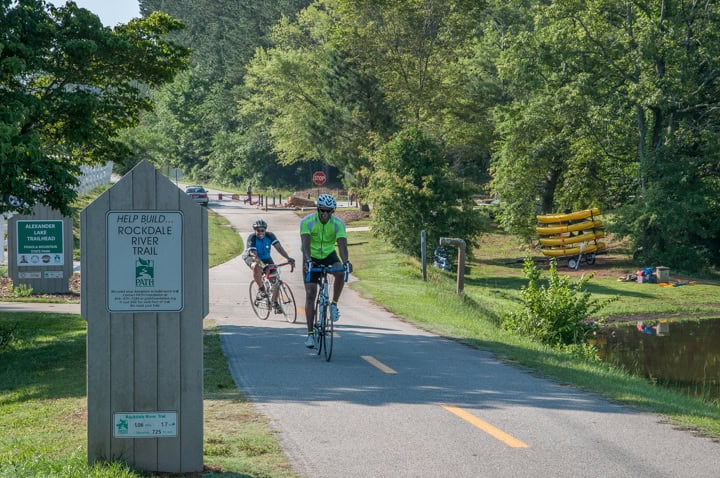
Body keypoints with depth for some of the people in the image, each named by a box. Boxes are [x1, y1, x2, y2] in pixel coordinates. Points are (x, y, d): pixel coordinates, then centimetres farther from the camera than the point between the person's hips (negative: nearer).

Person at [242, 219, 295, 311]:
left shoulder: (270, 236, -19)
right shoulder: (252, 238, -29)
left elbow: (278, 247, -29)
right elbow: (254, 255, -39)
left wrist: (288, 258, -44)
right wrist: (262, 264, -56)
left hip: (266, 258, 4)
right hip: (250, 257, -4)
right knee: (257, 267, -40)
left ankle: (274, 302, 4)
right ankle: (261, 289, -22)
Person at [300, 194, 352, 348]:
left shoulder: (338, 223, -19)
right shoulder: (307, 222, -23)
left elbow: (342, 244, -31)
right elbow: (305, 243, -35)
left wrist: (346, 261, -50)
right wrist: (308, 260, -54)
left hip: (329, 255, 1)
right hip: (312, 258, -1)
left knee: (340, 273, -33)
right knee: (310, 295, -9)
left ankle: (334, 304, -10)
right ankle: (310, 333, -3)